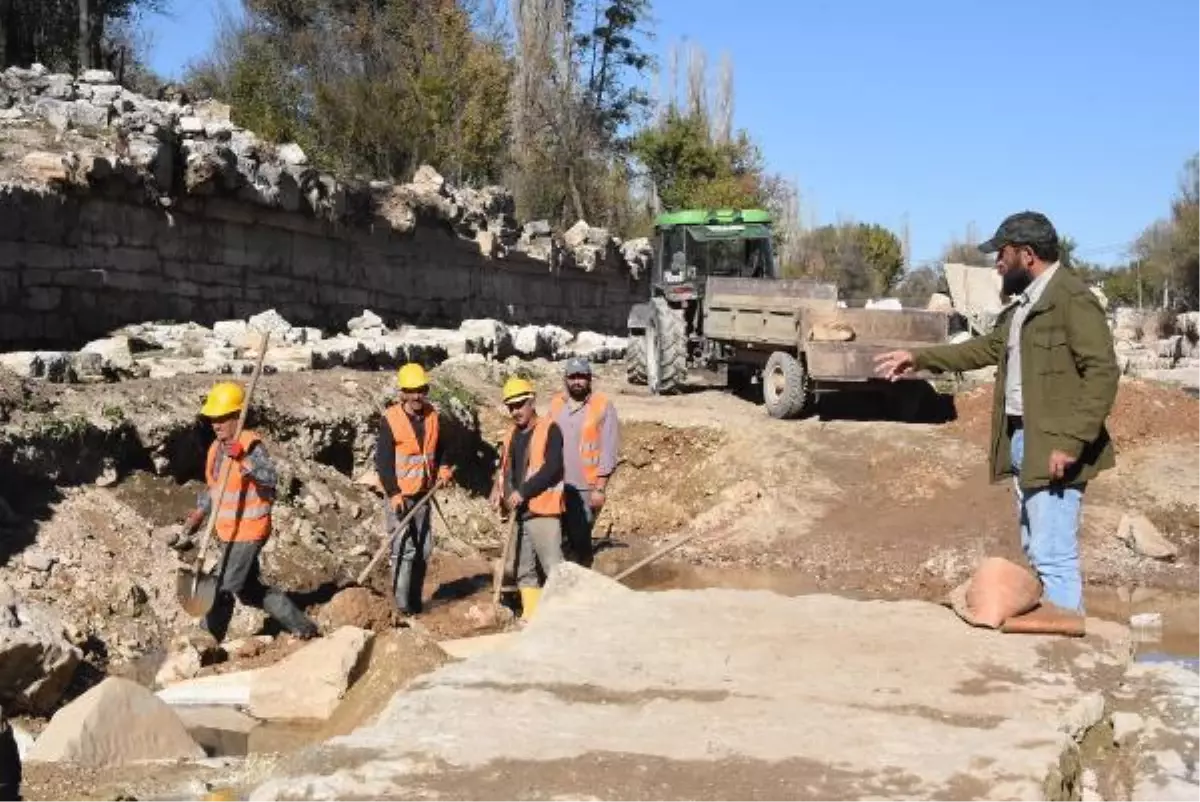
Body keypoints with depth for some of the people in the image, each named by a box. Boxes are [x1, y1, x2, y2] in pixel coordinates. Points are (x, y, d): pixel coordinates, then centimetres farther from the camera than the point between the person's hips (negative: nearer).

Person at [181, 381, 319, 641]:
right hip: (230, 532, 10)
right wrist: (198, 514, 13)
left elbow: (269, 478, -35)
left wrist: (243, 460, -48)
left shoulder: (251, 444, -18)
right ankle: (302, 626, 28)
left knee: (220, 589, -5)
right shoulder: (216, 447, 8)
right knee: (250, 590, 18)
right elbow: (212, 486, 22)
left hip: (248, 531, -9)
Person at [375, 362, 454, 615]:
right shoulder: (390, 419, -11)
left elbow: (440, 449, 21)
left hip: (423, 494, 6)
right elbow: (383, 460, -13)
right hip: (398, 495, -6)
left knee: (424, 549, 11)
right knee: (404, 549, -11)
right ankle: (402, 603, -5)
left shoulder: (433, 417, 5)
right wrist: (394, 493, -19)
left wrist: (443, 469, 2)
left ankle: (414, 600, 22)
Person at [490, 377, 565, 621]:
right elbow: (505, 467, 25)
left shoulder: (549, 429, -7)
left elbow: (552, 468, -17)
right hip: (517, 513, 8)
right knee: (523, 570, 12)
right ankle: (531, 616, 20)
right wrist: (498, 488, 4)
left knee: (553, 568, -13)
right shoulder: (512, 435, 17)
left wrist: (523, 492, -21)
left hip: (542, 511, -8)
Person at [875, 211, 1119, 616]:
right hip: (1020, 440, 10)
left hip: (1054, 448, -10)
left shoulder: (1072, 298, -12)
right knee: (1036, 553, 13)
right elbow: (988, 347, 30)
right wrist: (920, 358, 29)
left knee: (1054, 557, -9)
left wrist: (1071, 442, -24)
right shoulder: (1023, 301, 17)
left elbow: (1102, 372, -18)